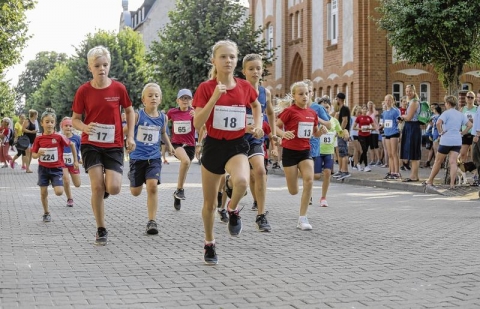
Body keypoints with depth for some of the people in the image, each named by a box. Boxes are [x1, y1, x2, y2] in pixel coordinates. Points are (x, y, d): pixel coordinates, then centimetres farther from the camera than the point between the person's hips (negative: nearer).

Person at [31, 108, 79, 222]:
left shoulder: (59, 137, -11)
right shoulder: (39, 139, -4)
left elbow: (72, 144, 3)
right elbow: (33, 155, 4)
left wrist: (75, 160, 6)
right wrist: (38, 154, -21)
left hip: (56, 168, -2)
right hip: (43, 168, 2)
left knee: (59, 192, -15)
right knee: (43, 192, 5)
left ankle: (59, 184, 21)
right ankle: (46, 213, 23)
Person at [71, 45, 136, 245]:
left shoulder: (119, 88, -4)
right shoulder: (83, 91, -6)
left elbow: (129, 111, 10)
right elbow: (75, 119, 2)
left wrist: (130, 136, 1)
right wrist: (85, 127, -20)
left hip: (114, 145, 0)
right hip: (91, 144, 0)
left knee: (113, 188, -13)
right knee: (97, 186, -10)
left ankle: (105, 188, 27)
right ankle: (101, 230, 6)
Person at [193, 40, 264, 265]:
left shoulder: (244, 87, -1)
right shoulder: (206, 88, -9)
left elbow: (256, 106, 22)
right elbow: (197, 124, -17)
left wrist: (258, 125, 4)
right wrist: (214, 97, -25)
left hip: (237, 146, 1)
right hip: (213, 146, 0)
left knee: (241, 181, -33)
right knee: (209, 203, 10)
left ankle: (233, 210, 0)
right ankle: (209, 244, 32)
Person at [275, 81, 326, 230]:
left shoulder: (312, 113, 5)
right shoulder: (290, 111, -10)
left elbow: (315, 133, 17)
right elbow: (276, 126, -7)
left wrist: (321, 131, -5)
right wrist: (284, 134, -27)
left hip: (305, 151, 4)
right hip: (290, 151, -4)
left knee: (309, 180, -18)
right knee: (294, 191, 1)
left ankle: (302, 218, -10)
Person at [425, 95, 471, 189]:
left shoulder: (446, 113, -6)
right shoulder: (461, 114, 11)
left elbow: (438, 122, -23)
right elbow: (470, 125, 9)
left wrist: (440, 132, -10)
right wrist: (462, 133, 10)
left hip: (446, 140, -4)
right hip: (457, 141, 4)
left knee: (438, 162, 7)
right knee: (453, 162, -3)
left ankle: (429, 182, 16)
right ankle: (452, 184, -15)